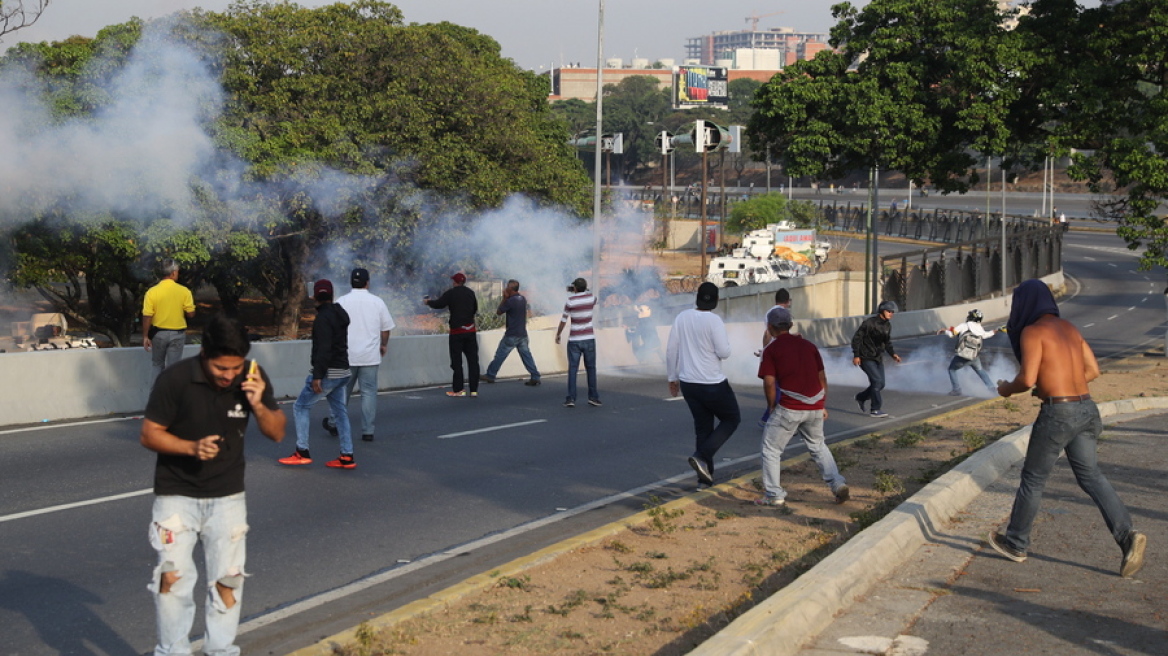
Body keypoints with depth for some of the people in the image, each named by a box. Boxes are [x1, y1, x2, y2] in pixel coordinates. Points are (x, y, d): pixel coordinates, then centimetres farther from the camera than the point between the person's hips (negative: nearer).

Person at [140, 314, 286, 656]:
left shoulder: (252, 378, -10)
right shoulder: (175, 379, -19)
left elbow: (277, 433, -3)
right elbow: (149, 434, -12)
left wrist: (259, 404, -23)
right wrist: (192, 447, -28)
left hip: (228, 496, 3)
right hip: (177, 494, -3)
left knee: (227, 579, 5)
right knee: (173, 576, -10)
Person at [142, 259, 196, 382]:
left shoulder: (152, 292, -11)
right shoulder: (184, 291, -11)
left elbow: (147, 317, -10)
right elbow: (191, 314, -7)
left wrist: (145, 337, -1)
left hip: (158, 333, 1)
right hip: (177, 334, -1)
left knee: (157, 365, 18)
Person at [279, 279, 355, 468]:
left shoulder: (323, 318, -15)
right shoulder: (340, 314, 14)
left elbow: (323, 349, -23)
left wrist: (317, 376, -24)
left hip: (328, 372, -9)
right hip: (342, 371, 9)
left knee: (300, 407, 1)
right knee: (340, 412, 11)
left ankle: (303, 452, -2)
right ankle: (347, 457, 9)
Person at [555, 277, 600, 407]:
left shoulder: (570, 301, -9)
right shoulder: (592, 297, -2)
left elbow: (563, 320, -4)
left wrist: (557, 334, 11)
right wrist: (576, 294, 24)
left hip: (574, 340, -2)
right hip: (589, 338, 2)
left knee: (572, 369, 1)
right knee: (591, 368, 11)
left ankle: (571, 399, -5)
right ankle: (593, 397, 11)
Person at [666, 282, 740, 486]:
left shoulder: (682, 317, 0)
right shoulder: (713, 320, -17)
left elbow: (671, 350, 4)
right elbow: (724, 352, -18)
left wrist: (672, 377, 15)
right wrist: (724, 339, 4)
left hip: (688, 383, 6)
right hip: (712, 383, -6)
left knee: (702, 426, 18)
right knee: (732, 419, 13)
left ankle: (706, 472, 19)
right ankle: (701, 456, -3)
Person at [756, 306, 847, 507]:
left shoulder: (771, 349, -2)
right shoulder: (808, 345, 13)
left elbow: (769, 383, -9)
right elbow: (822, 377, 14)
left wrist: (772, 407, 5)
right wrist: (823, 406, 22)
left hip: (789, 407, -5)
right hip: (815, 407, 5)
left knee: (771, 449, 8)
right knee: (818, 446, 24)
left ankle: (774, 495, 6)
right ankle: (837, 484, 13)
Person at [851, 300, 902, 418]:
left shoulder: (887, 325, 7)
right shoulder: (869, 322, -15)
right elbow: (857, 338, -14)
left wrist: (893, 354, 2)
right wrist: (856, 355, -19)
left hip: (878, 358, 8)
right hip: (866, 358, -8)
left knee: (880, 384, 7)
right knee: (877, 380, -16)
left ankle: (861, 398, 31)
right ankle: (876, 410, -8)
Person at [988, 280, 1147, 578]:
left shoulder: (1032, 332, -7)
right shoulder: (1068, 328, 16)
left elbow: (1027, 379, -15)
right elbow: (1093, 370, 17)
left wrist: (1007, 389, 4)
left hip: (1058, 412, -7)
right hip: (1087, 408, 7)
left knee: (1033, 478, 8)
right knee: (1090, 475, 9)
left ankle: (1016, 544, 22)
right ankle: (1127, 536, -9)